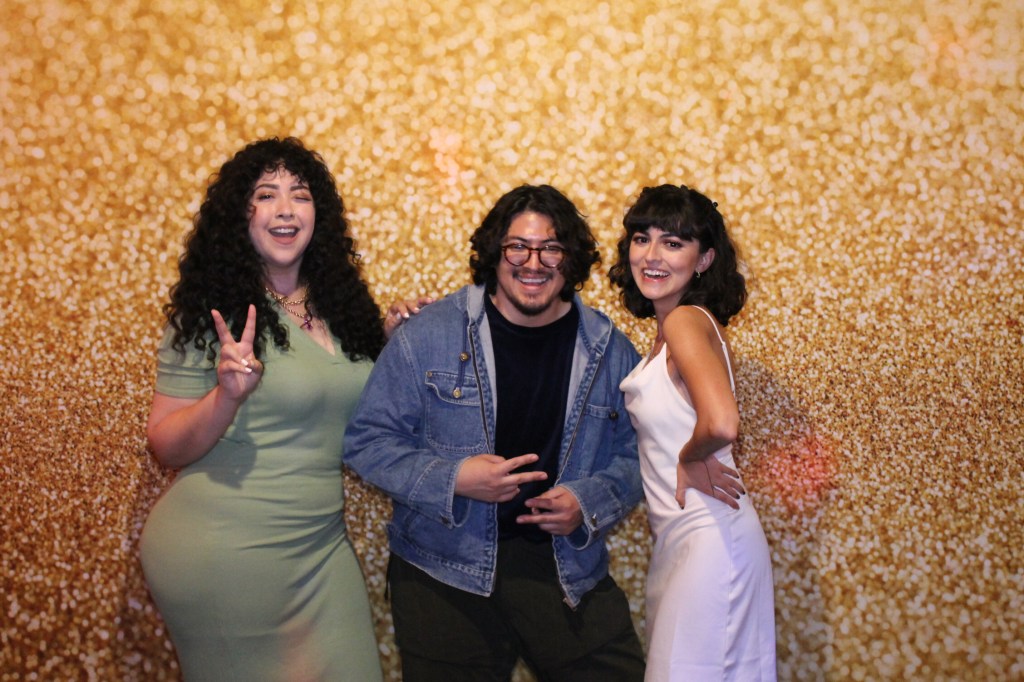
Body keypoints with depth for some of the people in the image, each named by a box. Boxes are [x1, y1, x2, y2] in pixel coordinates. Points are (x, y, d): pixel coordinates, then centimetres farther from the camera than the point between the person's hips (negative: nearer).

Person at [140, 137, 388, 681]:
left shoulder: (338, 302, 5)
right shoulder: (212, 310, -9)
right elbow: (165, 447, -9)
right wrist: (228, 395, -26)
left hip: (322, 545, 5)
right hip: (224, 553, -5)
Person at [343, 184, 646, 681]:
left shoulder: (610, 351, 2)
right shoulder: (428, 334, -6)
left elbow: (633, 455, 10)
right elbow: (366, 439, -3)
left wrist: (588, 503, -11)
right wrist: (451, 480, -17)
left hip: (567, 567, 2)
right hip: (445, 574, -1)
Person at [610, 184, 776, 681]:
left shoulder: (686, 321, -17)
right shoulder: (671, 328, 11)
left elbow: (720, 424, -34)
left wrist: (690, 458, -15)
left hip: (708, 540, -9)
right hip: (681, 538, 9)